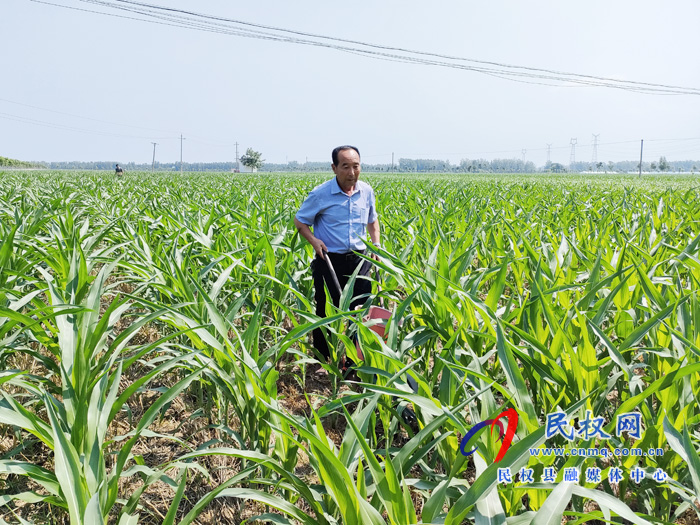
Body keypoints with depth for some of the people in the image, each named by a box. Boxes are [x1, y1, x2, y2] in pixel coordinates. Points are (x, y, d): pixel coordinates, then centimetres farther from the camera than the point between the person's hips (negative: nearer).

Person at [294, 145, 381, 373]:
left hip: (359, 259, 3)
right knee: (326, 312, 4)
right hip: (329, 260, -3)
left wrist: (376, 244, 6)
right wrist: (313, 240, -15)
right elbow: (300, 221, 2)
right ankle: (323, 361, 20)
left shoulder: (366, 191, 3)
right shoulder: (320, 194, -10)